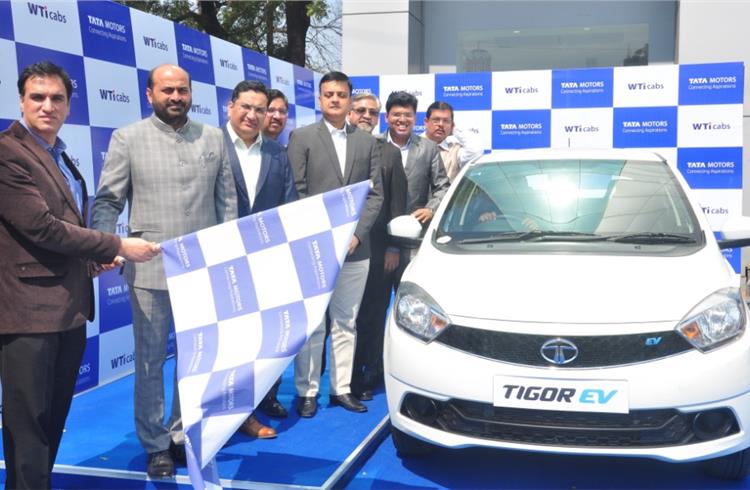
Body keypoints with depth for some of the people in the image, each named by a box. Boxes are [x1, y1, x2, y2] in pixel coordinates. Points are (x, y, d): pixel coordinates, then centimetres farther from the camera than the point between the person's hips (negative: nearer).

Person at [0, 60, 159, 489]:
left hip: (68, 307, 9)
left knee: (54, 419, 17)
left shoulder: (61, 156, 16)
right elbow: (41, 227, -20)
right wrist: (117, 247, -15)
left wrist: (91, 259, 8)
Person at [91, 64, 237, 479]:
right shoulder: (128, 138, 0)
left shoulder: (213, 138, 7)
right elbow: (107, 201, -2)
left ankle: (182, 435, 30)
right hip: (150, 269, -2)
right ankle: (155, 445, 23)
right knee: (150, 361, 7)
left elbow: (226, 200, 9)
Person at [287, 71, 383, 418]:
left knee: (346, 323, 10)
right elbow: (295, 193, -4)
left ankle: (341, 388, 19)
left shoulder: (367, 142, 11)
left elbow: (376, 194, 7)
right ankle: (307, 392, 12)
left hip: (355, 248, 3)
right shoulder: (301, 137, 2)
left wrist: (356, 233, -5)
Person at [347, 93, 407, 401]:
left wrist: (394, 248, -1)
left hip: (376, 249, 0)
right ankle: (345, 378, 20)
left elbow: (397, 205, 5)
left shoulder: (390, 154, 7)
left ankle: (369, 376, 19)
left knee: (373, 315, 7)